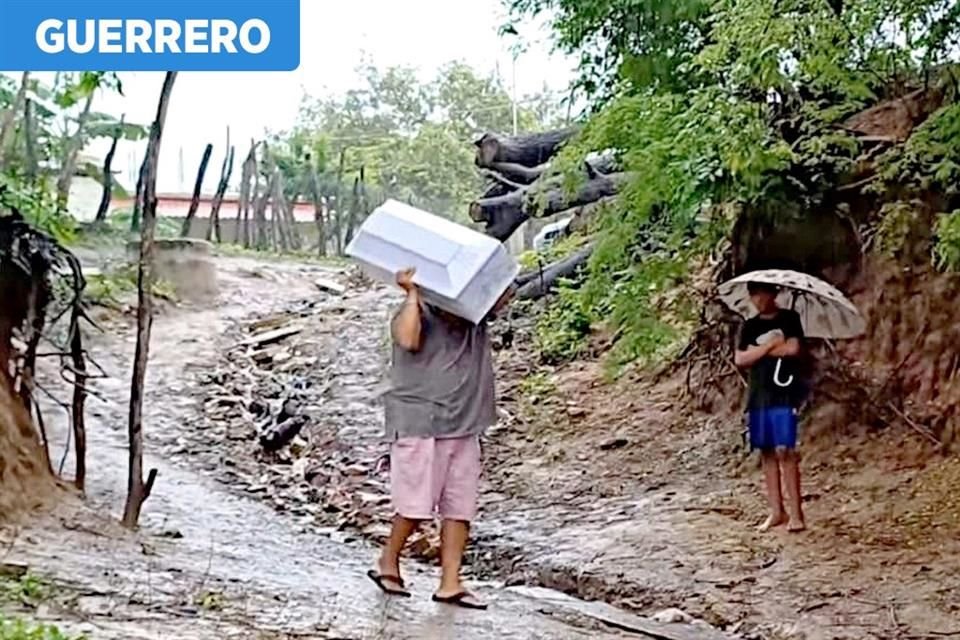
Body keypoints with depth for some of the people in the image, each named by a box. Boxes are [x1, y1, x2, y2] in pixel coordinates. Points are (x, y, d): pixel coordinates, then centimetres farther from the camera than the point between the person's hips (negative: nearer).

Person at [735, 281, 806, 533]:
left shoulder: (789, 318, 1)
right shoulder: (750, 326, 13)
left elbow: (793, 348, -14)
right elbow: (740, 359, 2)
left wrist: (759, 350, -4)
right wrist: (770, 345, -7)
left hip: (784, 394, -5)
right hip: (758, 395, 5)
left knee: (785, 451, -11)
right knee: (767, 453, 6)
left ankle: (795, 512, -7)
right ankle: (777, 511, 12)